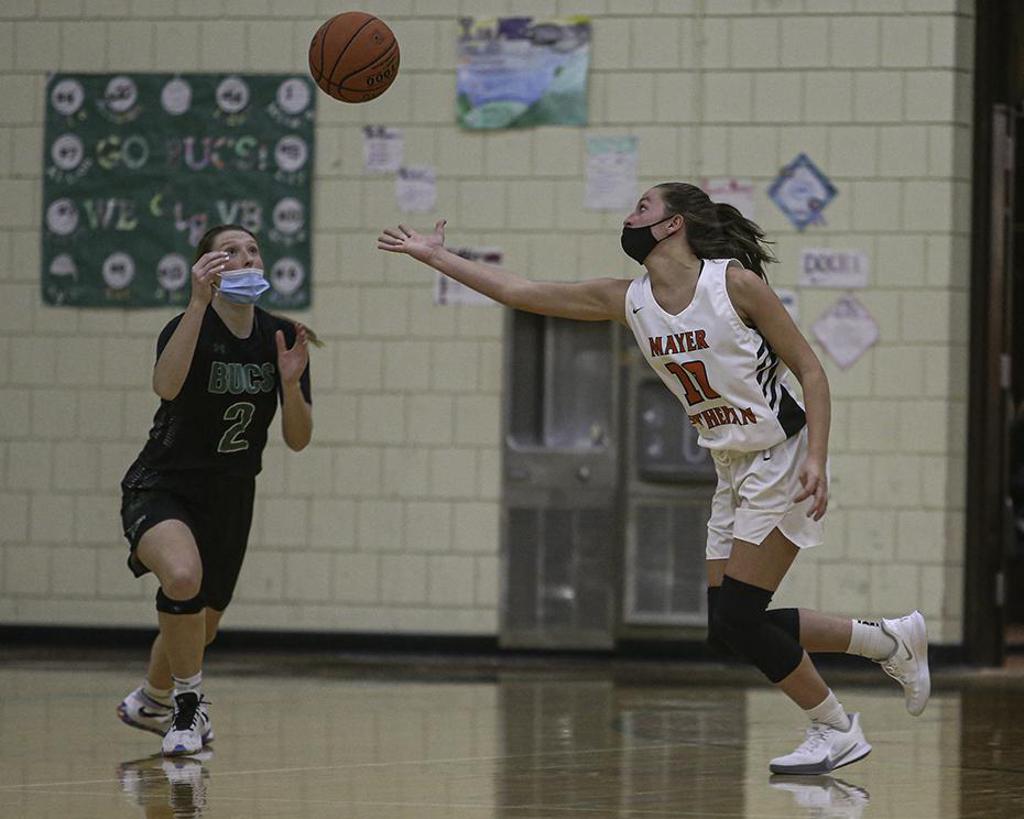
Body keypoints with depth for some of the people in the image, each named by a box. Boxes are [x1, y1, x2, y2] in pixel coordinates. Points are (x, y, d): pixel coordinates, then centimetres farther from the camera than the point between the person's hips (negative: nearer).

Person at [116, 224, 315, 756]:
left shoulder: (282, 338, -3)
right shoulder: (190, 328, -18)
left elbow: (297, 440, -3)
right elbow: (166, 386, -41)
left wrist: (290, 382, -22)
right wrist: (199, 303, -47)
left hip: (230, 500, 6)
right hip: (162, 489, -6)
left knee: (200, 629, 17)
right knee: (184, 575, -36)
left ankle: (150, 702, 48)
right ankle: (188, 704, -17)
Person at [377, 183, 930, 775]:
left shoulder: (734, 282, -15)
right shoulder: (628, 301, 3)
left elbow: (811, 370, -12)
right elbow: (519, 292, 7)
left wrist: (817, 461, -22)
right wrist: (435, 256, 7)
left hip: (781, 460, -8)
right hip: (731, 470, 8)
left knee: (737, 617, -12)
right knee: (720, 625, 4)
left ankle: (837, 731, 7)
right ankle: (890, 641, 20)